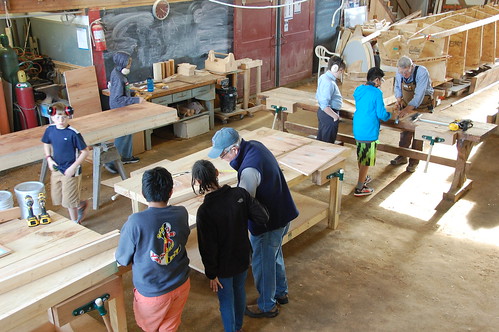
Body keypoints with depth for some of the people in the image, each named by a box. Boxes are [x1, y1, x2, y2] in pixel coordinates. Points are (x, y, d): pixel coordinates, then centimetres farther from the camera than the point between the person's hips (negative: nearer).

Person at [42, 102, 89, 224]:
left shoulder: (73, 133, -20)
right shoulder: (50, 129, -3)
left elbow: (85, 151, -16)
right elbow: (46, 144, 16)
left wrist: (73, 167, -20)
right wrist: (49, 159, 2)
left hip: (70, 171, -6)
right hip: (56, 169, 6)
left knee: (69, 201, 4)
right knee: (57, 199, 17)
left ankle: (75, 223, 27)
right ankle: (81, 205, 40)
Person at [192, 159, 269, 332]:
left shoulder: (204, 211, -28)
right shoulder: (240, 193, -18)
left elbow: (207, 248, -22)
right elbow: (263, 218, -12)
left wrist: (211, 274, -8)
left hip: (223, 266, -5)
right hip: (243, 258, 5)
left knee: (226, 301, 18)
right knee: (239, 291, 29)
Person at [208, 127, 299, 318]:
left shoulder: (250, 169, -34)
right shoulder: (255, 145, -5)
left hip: (268, 224, -10)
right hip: (281, 214, 10)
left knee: (262, 263, 12)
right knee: (275, 255, 28)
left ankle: (267, 306, 33)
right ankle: (280, 292, 49)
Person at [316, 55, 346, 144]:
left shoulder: (323, 77, 5)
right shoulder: (329, 83, -25)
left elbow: (318, 96, 16)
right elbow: (324, 106, -30)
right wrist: (335, 116, -20)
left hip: (321, 112, 10)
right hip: (328, 115, -10)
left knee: (320, 139, 20)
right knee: (328, 143, 3)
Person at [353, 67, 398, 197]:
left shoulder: (358, 90, 6)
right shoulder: (376, 93, -17)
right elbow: (381, 114, -16)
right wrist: (392, 115, 6)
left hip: (357, 129, 8)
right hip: (369, 132, -8)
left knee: (360, 156, 24)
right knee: (366, 160, 2)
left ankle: (363, 178, 43)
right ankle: (359, 188, 8)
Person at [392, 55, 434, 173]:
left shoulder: (422, 73, -29)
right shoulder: (399, 73, -14)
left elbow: (419, 95, -36)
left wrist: (407, 109, -44)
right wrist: (399, 99, -12)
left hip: (422, 106, -5)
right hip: (407, 106, 5)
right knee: (405, 131, 11)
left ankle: (414, 162, 10)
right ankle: (402, 157, 27)